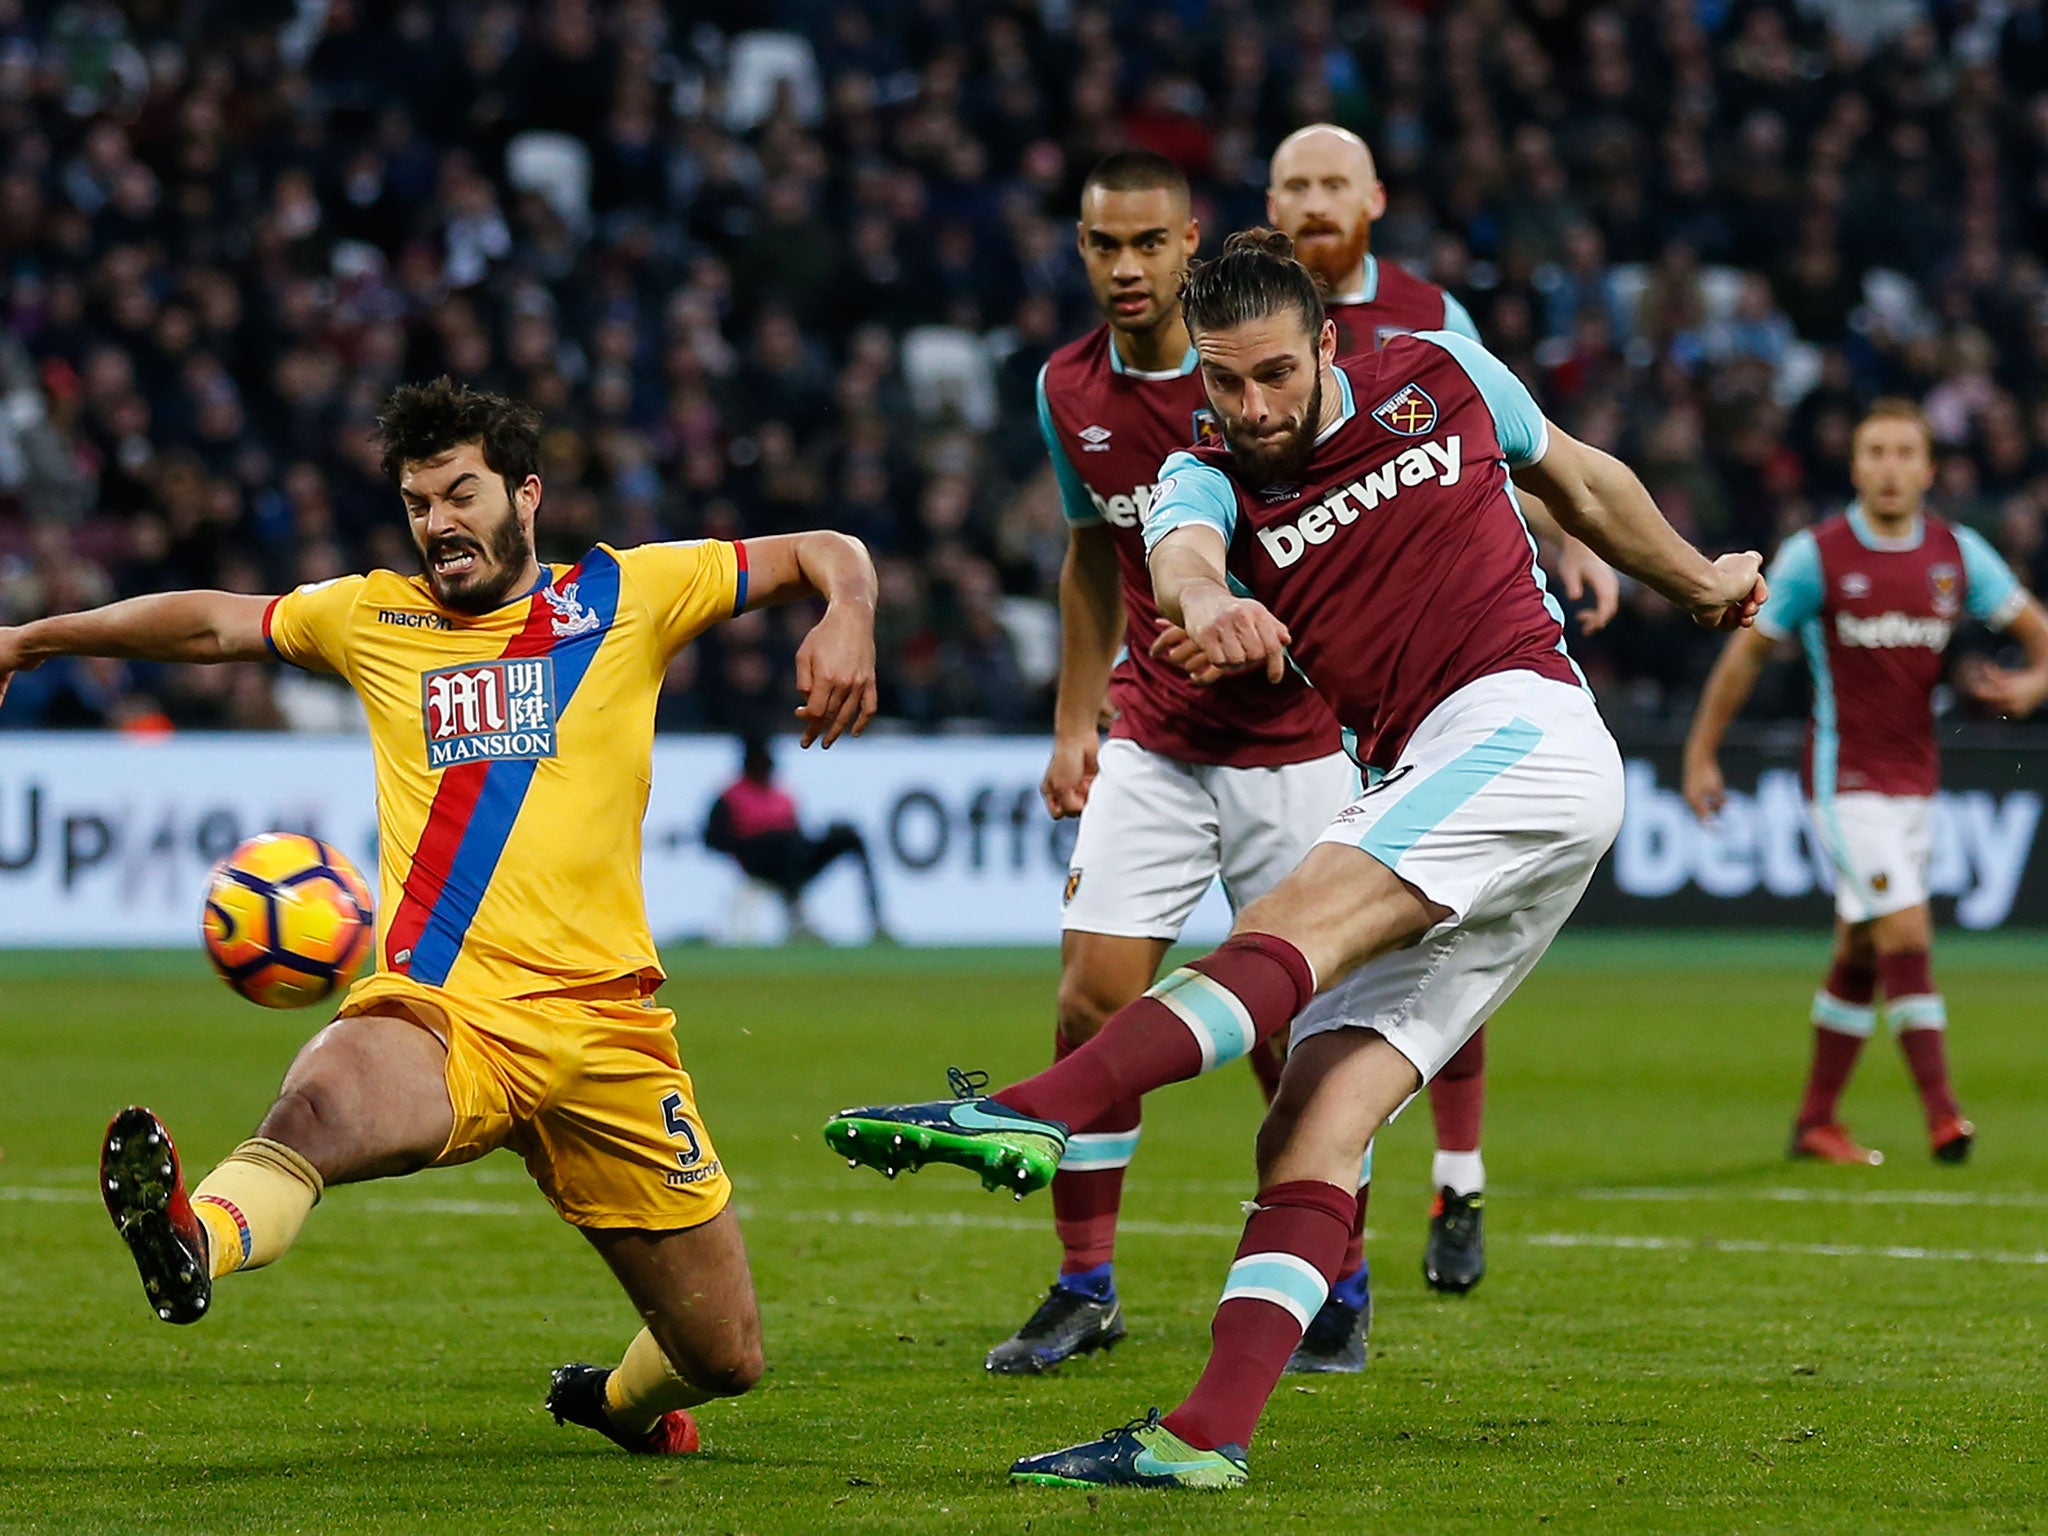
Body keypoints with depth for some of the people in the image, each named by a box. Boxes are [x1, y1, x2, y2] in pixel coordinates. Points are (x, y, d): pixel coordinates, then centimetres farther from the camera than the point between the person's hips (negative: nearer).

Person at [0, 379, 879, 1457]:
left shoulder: (624, 595, 10)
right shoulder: (375, 617, 15)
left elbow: (827, 555, 13)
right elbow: (216, 621, 29)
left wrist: (847, 617, -9)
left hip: (604, 1026, 1)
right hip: (440, 1013, -1)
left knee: (724, 1356, 7)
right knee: (327, 1093, -40)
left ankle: (620, 1403, 41)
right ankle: (197, 1243, -69)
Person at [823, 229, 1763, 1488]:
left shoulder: (1444, 379, 8)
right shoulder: (1207, 479, 9)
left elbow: (1581, 481, 27)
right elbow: (1181, 551, -17)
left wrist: (1701, 584, 37)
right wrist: (1208, 604, -41)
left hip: (1526, 726, -5)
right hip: (1419, 792, 5)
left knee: (1297, 922, -28)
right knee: (1312, 1134, -9)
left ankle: (1035, 1113, -47)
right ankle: (1208, 1434, -19)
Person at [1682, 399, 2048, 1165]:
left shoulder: (1957, 554, 3)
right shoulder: (1814, 555, -8)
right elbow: (1748, 649, 1)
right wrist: (1701, 755, 3)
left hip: (1916, 779, 5)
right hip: (1845, 778, -5)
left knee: (1863, 952, 11)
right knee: (1906, 934, -17)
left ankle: (1816, 1118, 22)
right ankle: (1941, 1113, -20)